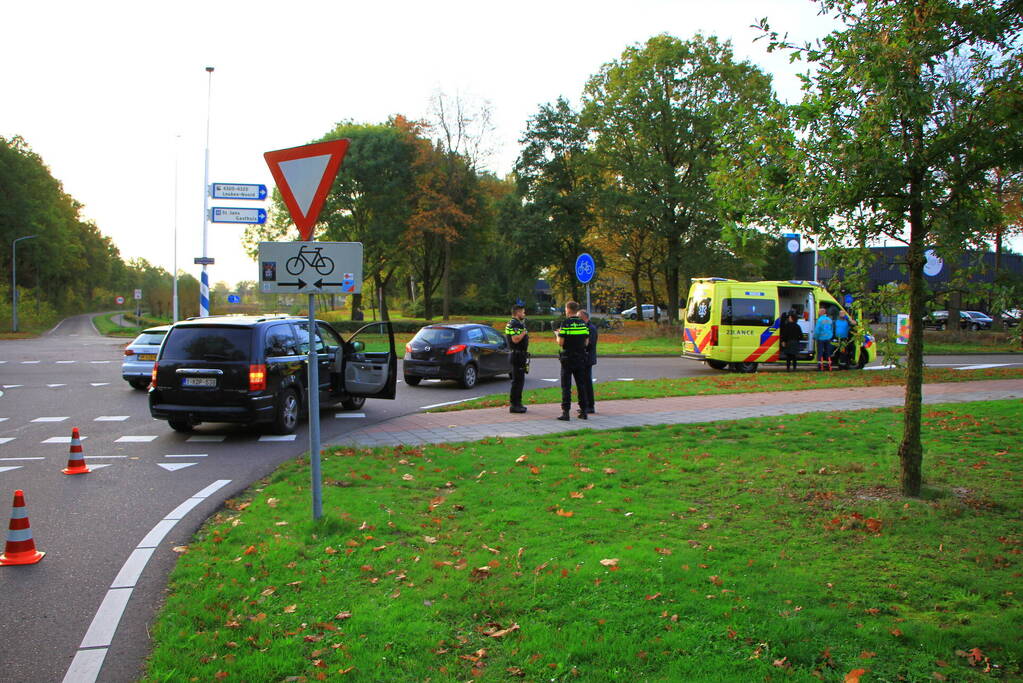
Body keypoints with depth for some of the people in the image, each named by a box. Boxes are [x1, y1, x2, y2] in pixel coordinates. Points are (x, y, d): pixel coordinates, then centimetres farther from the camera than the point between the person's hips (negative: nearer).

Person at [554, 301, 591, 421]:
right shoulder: (583, 324, 5)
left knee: (566, 385, -1)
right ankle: (583, 411, 13)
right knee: (581, 384, 11)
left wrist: (557, 334, 6)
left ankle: (565, 412, -4)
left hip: (568, 358, -5)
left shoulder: (566, 323, -12)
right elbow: (586, 342, 8)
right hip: (580, 358, 5)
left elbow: (560, 342, -14)